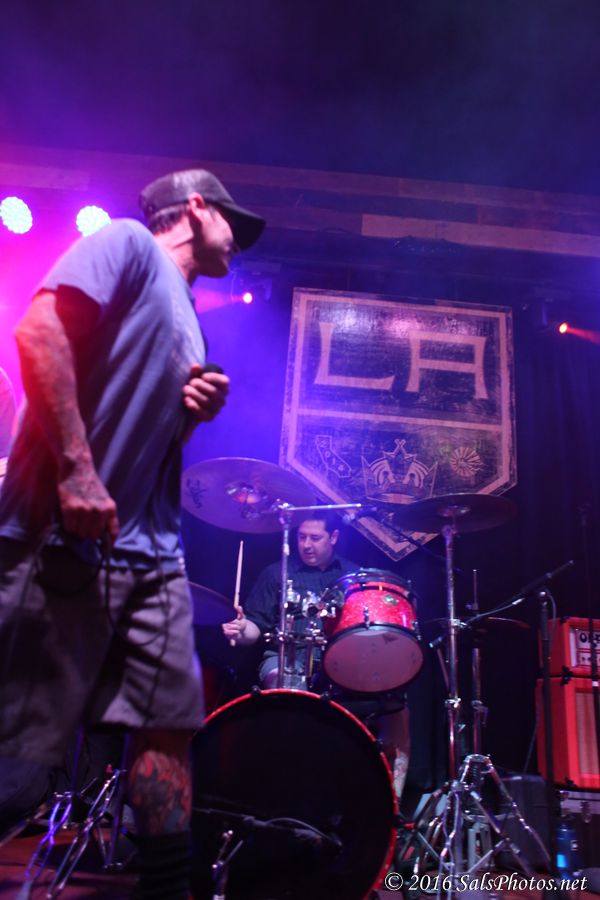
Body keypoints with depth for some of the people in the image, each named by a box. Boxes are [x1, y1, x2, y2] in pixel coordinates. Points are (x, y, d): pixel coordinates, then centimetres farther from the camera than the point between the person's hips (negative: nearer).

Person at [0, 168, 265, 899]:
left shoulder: (186, 317, 26)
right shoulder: (128, 243, 2)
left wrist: (196, 412, 6)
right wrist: (77, 470, -22)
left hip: (150, 549, 9)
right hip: (68, 533, -9)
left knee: (168, 722, 8)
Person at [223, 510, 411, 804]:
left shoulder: (355, 575, 18)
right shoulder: (277, 573, 13)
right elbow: (257, 626, 8)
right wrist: (242, 631, -15)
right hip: (291, 656, -1)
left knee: (394, 696, -23)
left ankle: (392, 797, -11)